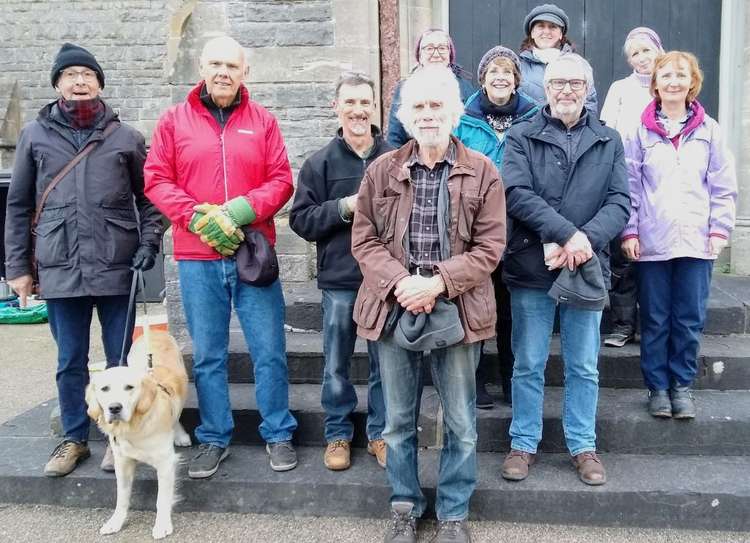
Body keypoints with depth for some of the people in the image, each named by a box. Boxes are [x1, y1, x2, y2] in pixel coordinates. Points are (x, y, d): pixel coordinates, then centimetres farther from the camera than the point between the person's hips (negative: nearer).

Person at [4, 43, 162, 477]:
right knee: (70, 362, 11)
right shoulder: (35, 135, 8)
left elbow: (149, 197, 8)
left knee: (120, 359, 8)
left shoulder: (126, 137, 5)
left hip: (117, 268, -1)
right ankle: (75, 438, 27)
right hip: (60, 271, 1)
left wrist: (149, 243, -6)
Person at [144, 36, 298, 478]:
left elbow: (281, 180, 2)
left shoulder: (263, 121, 8)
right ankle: (214, 439, 22)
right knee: (208, 355, 8)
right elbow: (157, 180, 2)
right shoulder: (175, 120, 8)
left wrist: (245, 208, -14)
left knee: (270, 350, 4)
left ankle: (279, 434, 19)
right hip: (197, 259, 1)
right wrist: (198, 216, -12)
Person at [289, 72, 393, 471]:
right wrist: (344, 207, -13)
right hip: (339, 279, 0)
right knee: (336, 364, 10)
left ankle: (379, 433, 28)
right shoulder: (320, 163, 2)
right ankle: (338, 434, 28)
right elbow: (301, 219, -1)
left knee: (385, 361, 10)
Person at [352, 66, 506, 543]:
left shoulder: (483, 172, 0)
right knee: (399, 420, 14)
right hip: (394, 308, 2)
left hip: (456, 311, -1)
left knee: (461, 424, 10)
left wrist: (438, 283, -16)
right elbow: (364, 240, 2)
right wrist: (400, 282, -14)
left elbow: (490, 247, -4)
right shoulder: (382, 171, 5)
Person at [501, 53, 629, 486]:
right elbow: (517, 194, -11)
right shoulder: (522, 137, 3)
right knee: (528, 365, 9)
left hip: (587, 268, 2)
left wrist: (585, 241, -17)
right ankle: (524, 444, 24)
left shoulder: (609, 141, 9)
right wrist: (567, 233, -20)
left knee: (584, 367, 12)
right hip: (531, 268, -2)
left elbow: (620, 203, 0)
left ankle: (584, 446, 28)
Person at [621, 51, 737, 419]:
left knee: (689, 319, 7)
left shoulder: (708, 130, 6)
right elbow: (629, 185, 1)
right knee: (655, 319, 7)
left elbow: (723, 185, 7)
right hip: (652, 241, -1)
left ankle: (682, 385, 22)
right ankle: (657, 387, 20)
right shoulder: (641, 130, 2)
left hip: (697, 241, 1)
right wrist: (629, 231, -4)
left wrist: (719, 229, 0)